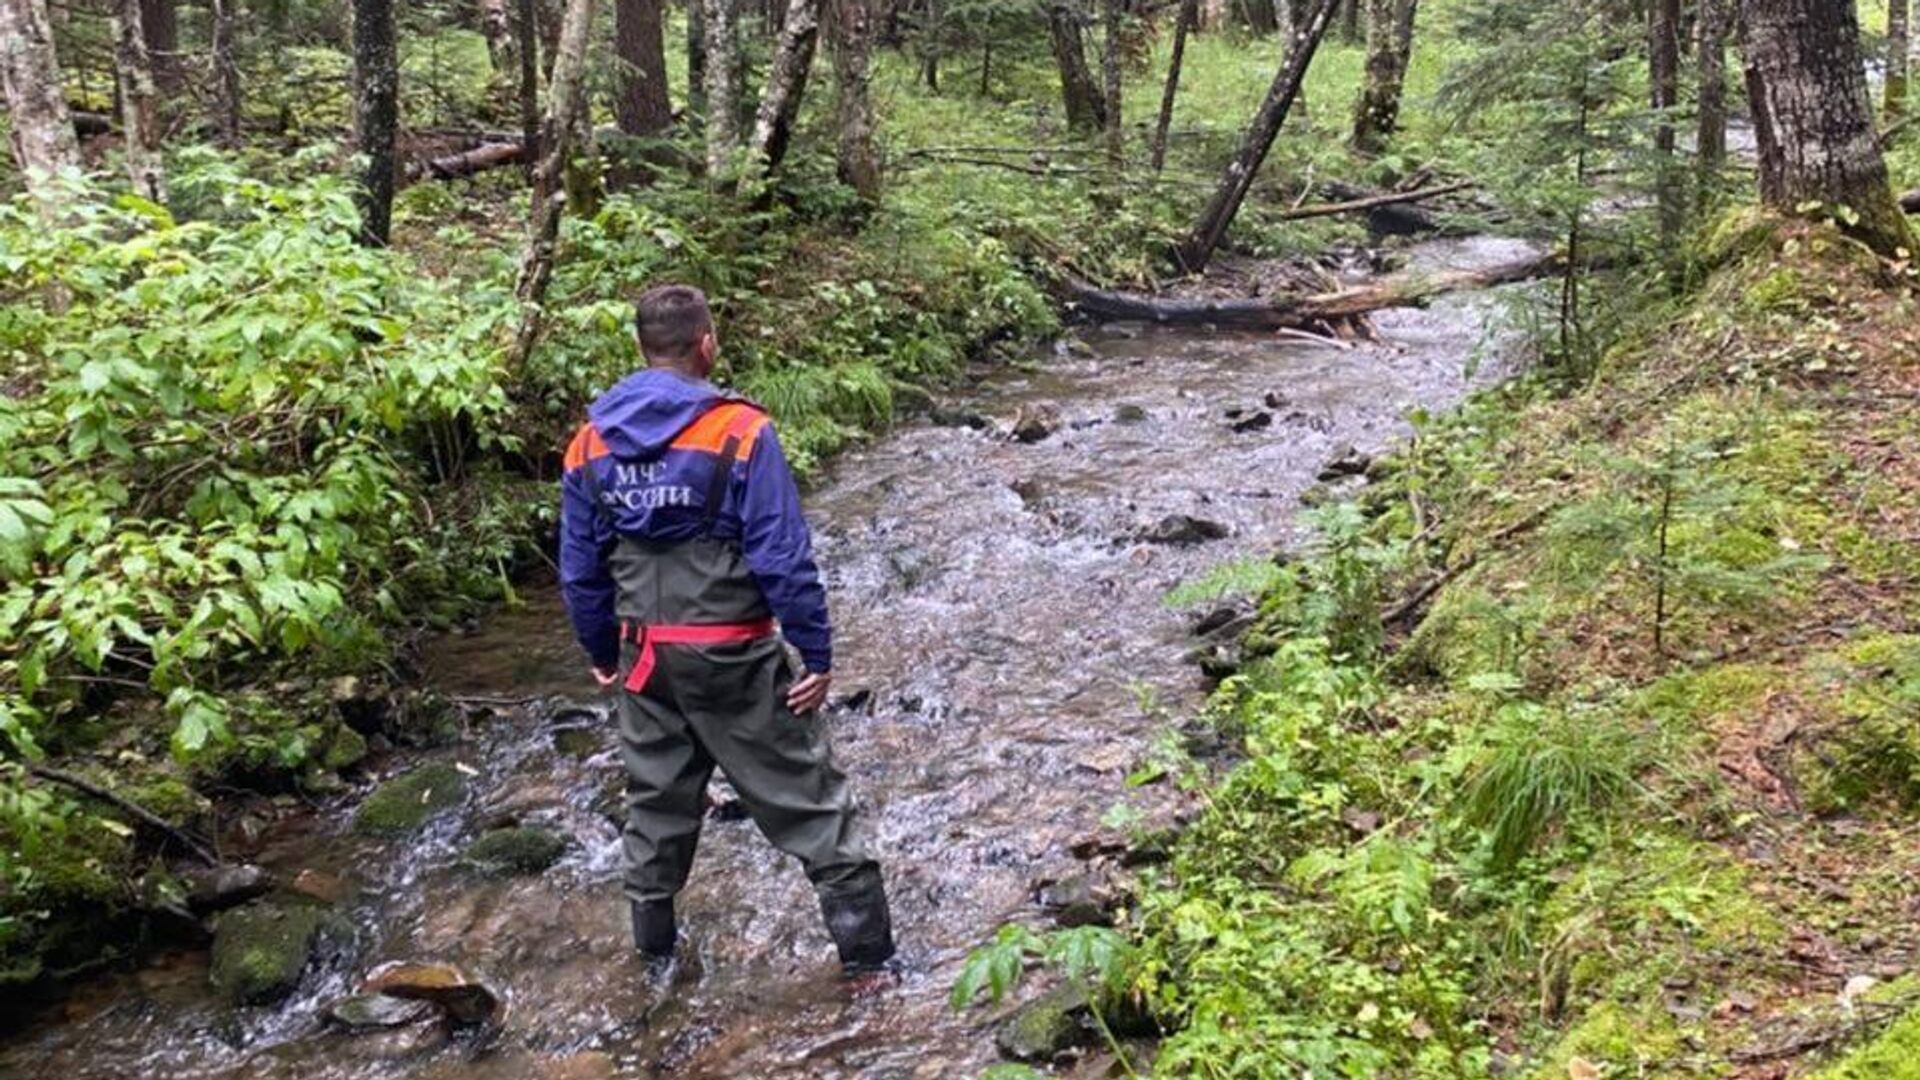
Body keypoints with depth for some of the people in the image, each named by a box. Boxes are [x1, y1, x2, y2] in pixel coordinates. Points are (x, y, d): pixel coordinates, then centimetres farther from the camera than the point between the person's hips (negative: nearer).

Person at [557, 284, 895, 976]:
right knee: (804, 796, 6)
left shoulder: (591, 442, 1)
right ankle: (867, 949, 12)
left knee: (656, 799, 21)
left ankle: (654, 946, 34)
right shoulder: (740, 432, -14)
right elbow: (783, 556, -16)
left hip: (645, 654, 5)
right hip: (733, 655, -5)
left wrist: (601, 653, 19)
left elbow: (580, 569, 7)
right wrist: (817, 654, -9)